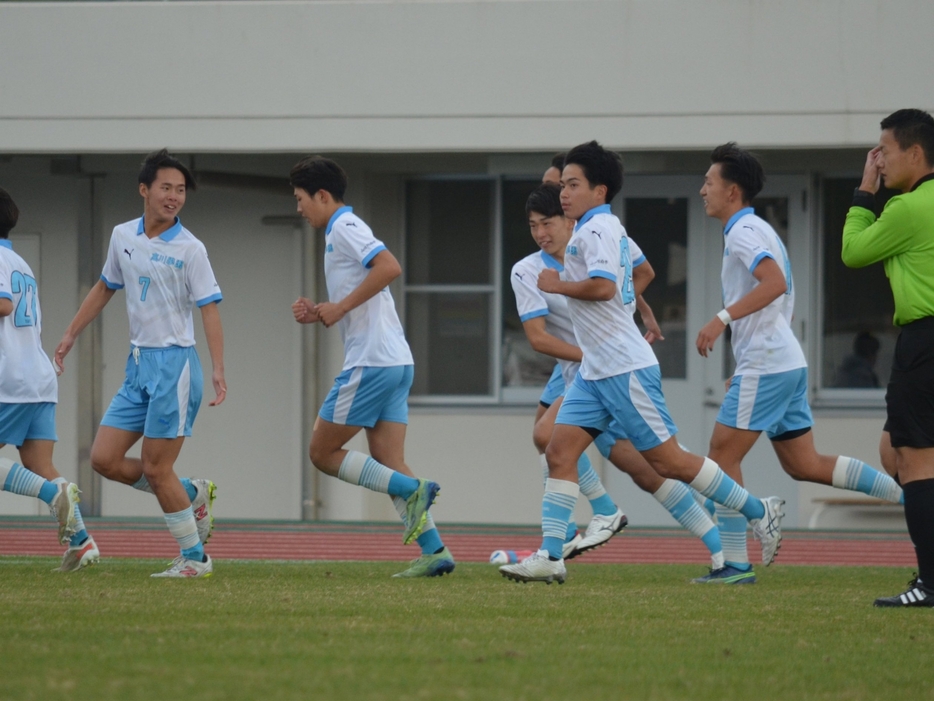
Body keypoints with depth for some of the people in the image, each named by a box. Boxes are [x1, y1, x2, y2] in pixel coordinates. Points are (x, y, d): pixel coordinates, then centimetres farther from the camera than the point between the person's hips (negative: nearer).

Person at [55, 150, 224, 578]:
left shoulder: (190, 249, -8)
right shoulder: (122, 237, 9)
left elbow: (209, 309, -13)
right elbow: (105, 289, 24)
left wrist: (218, 370, -23)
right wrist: (70, 335, 24)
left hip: (174, 364, -6)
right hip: (138, 365, 6)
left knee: (155, 469, -8)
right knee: (104, 459, 0)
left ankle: (195, 558, 4)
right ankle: (191, 495, 18)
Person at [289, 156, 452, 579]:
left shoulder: (345, 228, -8)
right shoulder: (341, 232, 22)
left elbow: (389, 266, -25)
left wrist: (341, 306, -18)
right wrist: (318, 314, 12)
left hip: (371, 363, -10)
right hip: (396, 361, 10)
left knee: (323, 453, -1)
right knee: (388, 465, 5)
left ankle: (412, 491, -12)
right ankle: (434, 551, -5)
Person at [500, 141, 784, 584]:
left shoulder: (597, 229, -14)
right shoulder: (607, 228, 16)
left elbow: (602, 286, -30)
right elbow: (638, 271, 33)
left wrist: (556, 285, -17)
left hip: (624, 369, -10)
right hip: (595, 371, 10)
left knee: (668, 461, -4)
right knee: (559, 452, -1)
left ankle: (759, 512, 7)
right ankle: (550, 557, -6)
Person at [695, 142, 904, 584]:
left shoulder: (744, 231, -10)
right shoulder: (758, 230, 21)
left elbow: (775, 283, -27)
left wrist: (722, 319, -31)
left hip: (765, 366, -10)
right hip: (786, 362, 10)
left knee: (722, 456, -6)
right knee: (805, 466, 10)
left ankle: (734, 563, -8)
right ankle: (909, 492, 7)